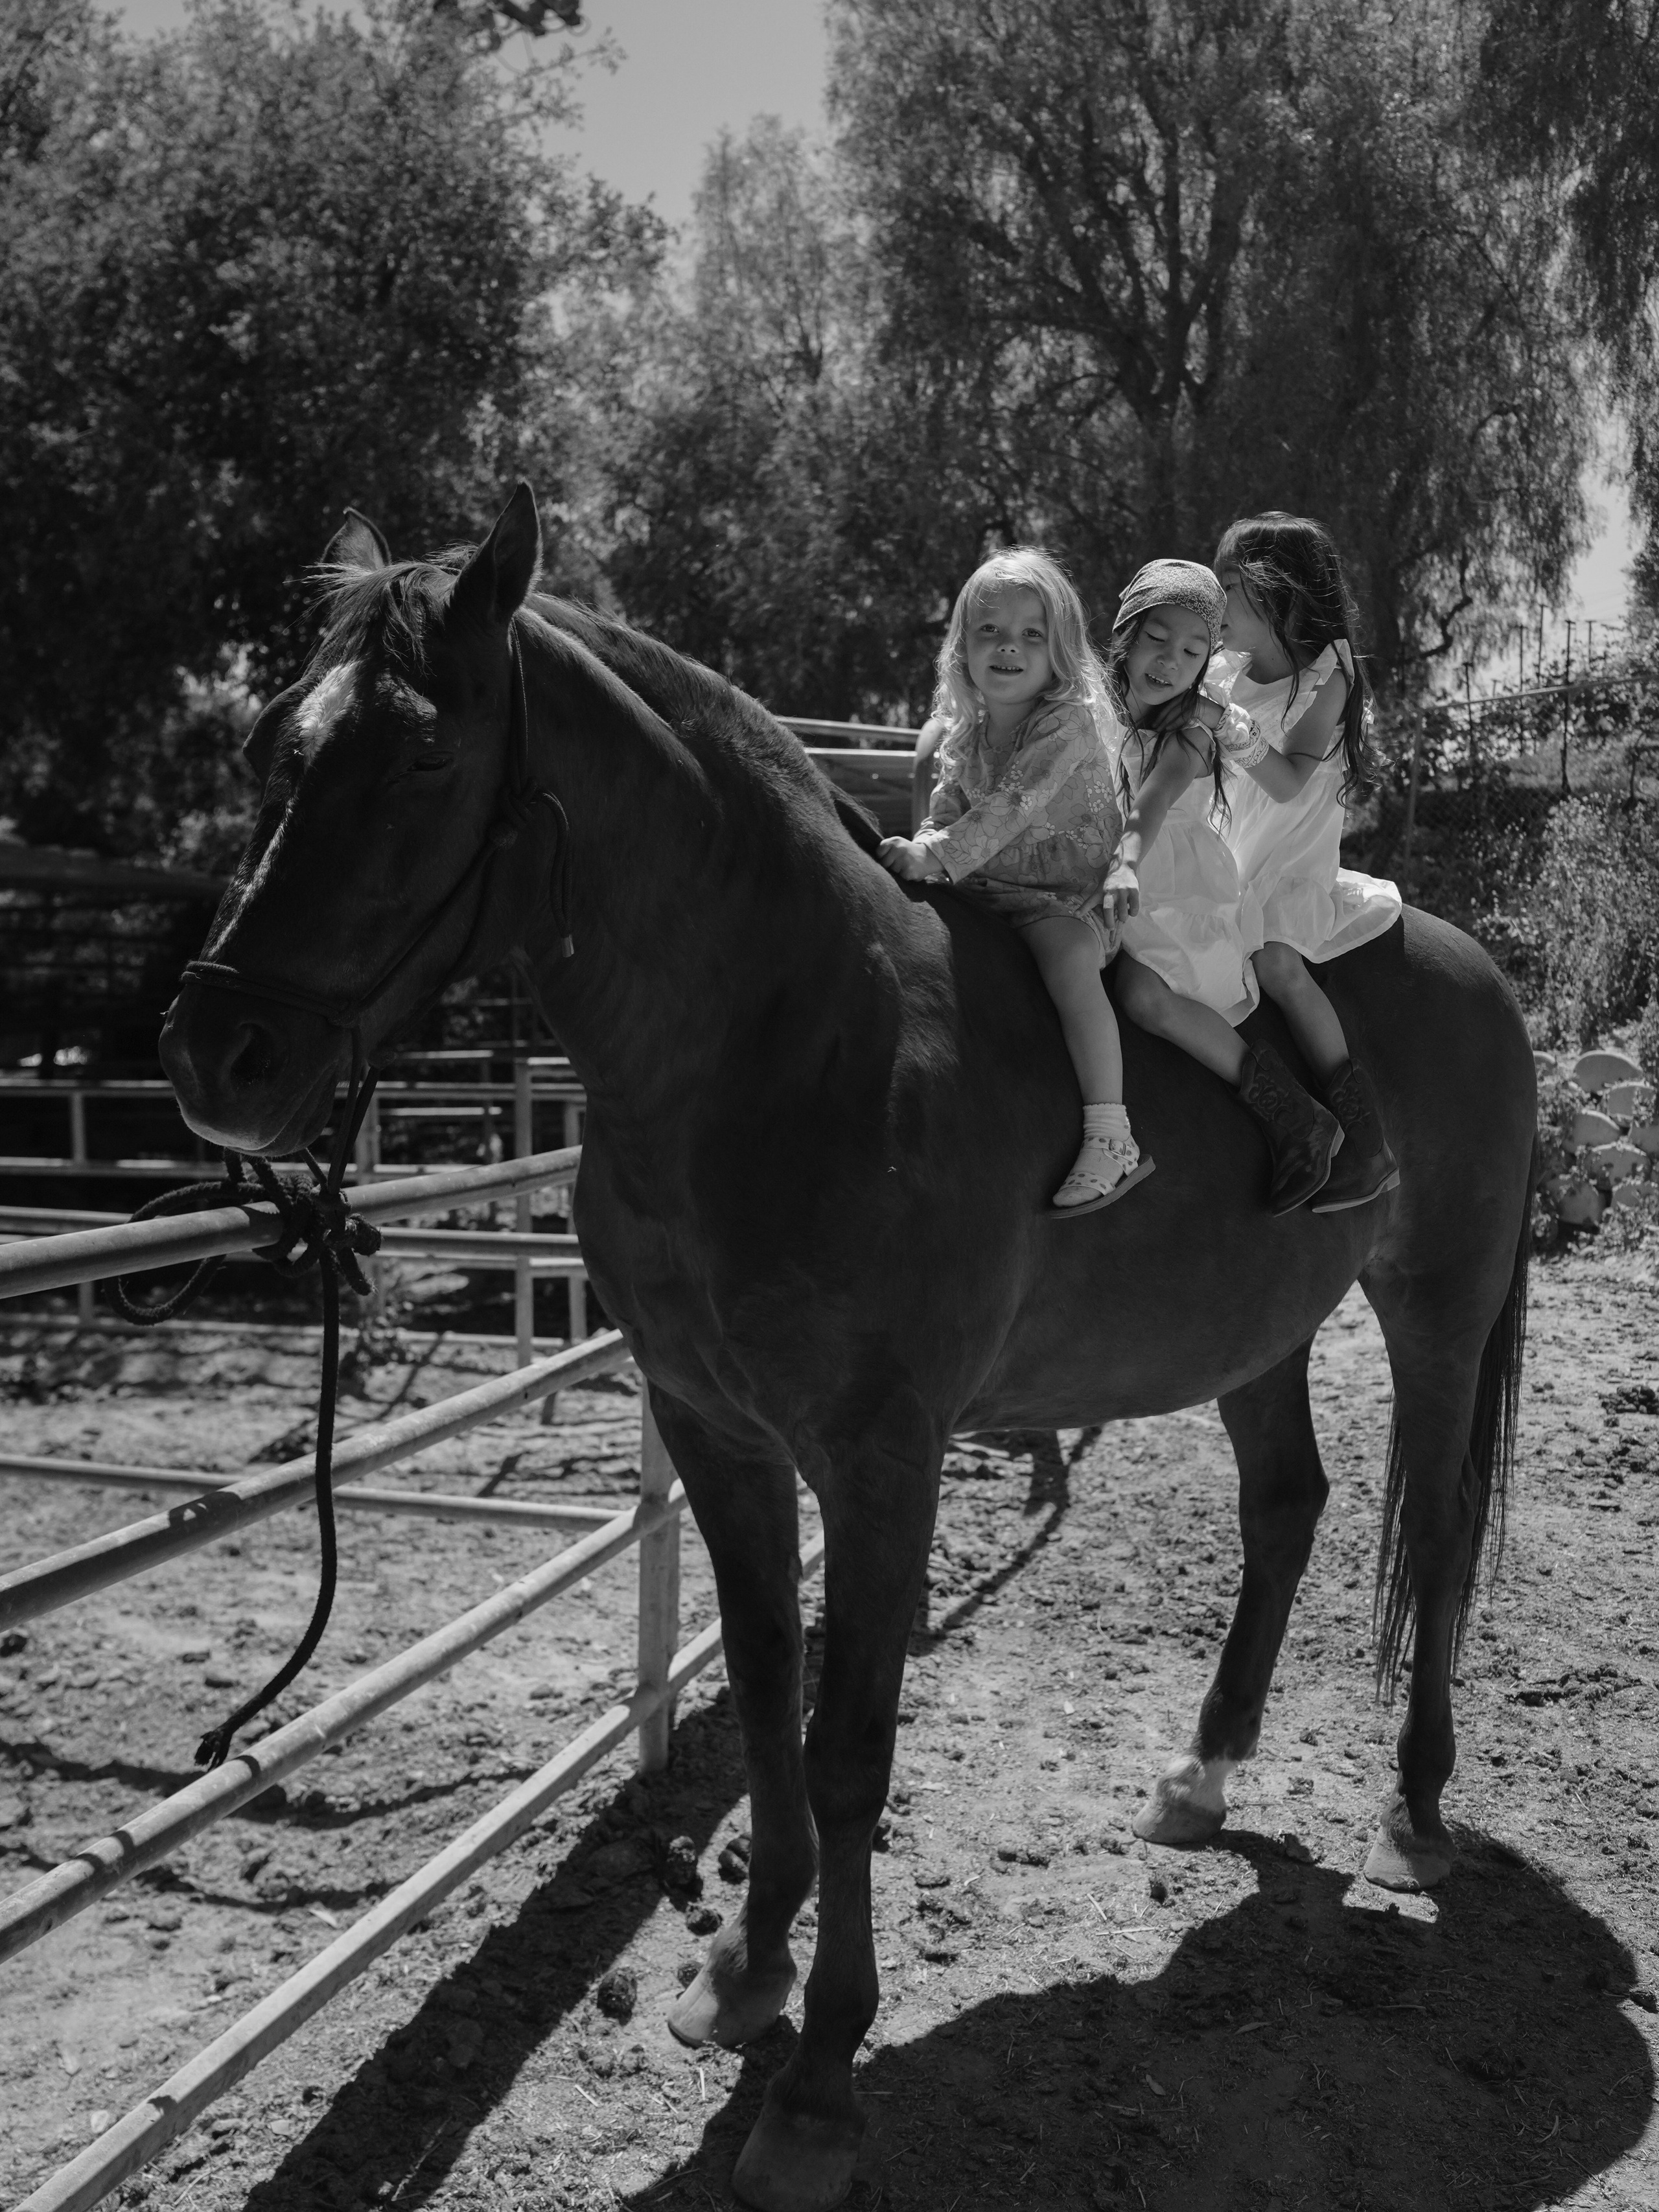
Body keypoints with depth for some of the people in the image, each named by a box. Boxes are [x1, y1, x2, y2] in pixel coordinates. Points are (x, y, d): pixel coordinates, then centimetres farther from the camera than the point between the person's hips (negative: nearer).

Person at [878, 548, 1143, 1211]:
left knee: (1068, 959, -32)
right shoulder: (964, 732, 8)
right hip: (984, 888, 7)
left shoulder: (1069, 723, -15)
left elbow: (1013, 806, -26)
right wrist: (922, 849, -7)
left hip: (1069, 895, -7)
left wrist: (938, 856, -31)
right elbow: (948, 805, 14)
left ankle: (1109, 1133, -33)